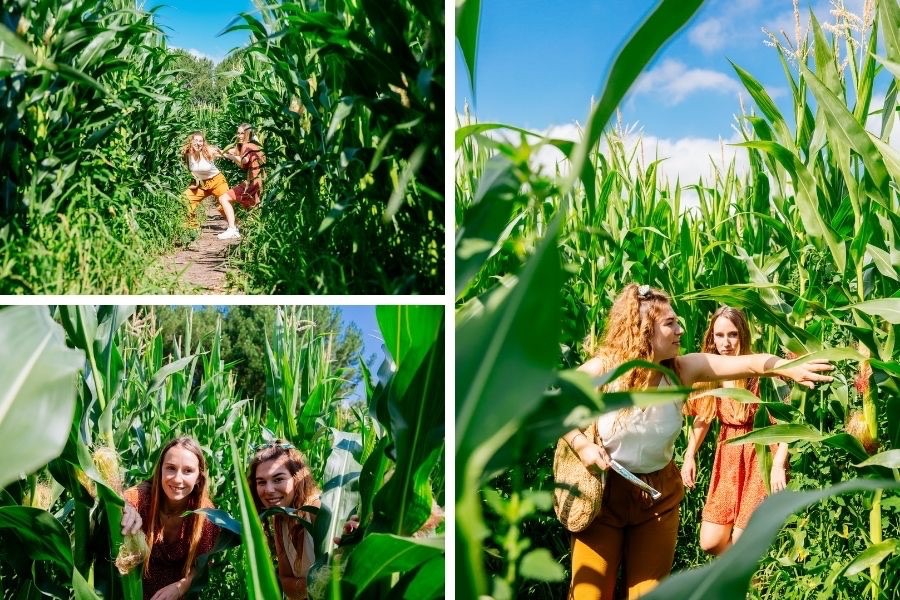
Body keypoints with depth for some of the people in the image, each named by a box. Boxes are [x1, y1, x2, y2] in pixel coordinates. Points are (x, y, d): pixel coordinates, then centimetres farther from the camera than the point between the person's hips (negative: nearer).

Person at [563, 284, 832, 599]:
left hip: (658, 496, 2)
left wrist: (790, 368, -44)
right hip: (604, 491, -2)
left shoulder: (682, 370, -13)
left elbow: (749, 363, -26)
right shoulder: (602, 369, -17)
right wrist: (581, 444, -17)